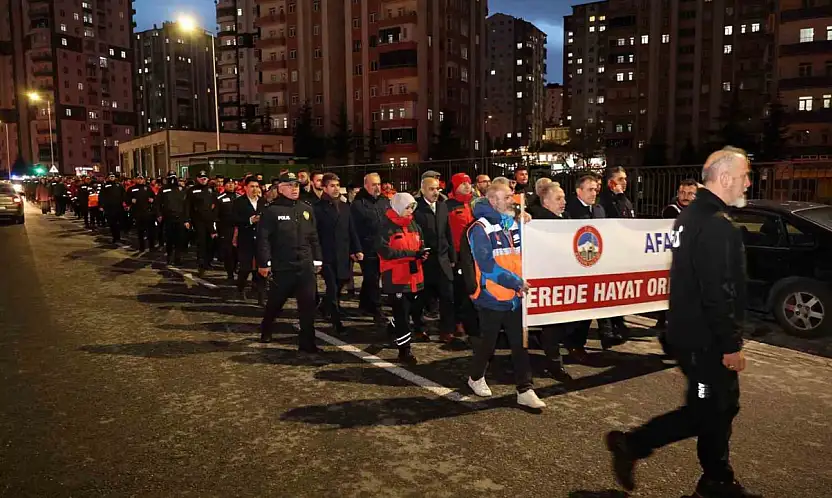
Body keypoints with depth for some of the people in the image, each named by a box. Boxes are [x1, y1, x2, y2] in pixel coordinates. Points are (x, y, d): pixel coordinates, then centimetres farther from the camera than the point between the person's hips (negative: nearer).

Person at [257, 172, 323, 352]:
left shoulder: (306, 209, 10)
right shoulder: (272, 210, -6)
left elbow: (313, 237, 13)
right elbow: (263, 238, -10)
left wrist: (317, 259, 10)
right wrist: (264, 263, -14)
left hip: (306, 266, 4)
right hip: (282, 267, -3)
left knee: (308, 304, -1)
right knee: (276, 302, 14)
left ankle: (307, 342, 7)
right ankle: (265, 331, 41)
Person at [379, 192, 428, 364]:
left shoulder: (414, 225, 13)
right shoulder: (387, 227, -10)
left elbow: (420, 245, 21)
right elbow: (385, 251, -21)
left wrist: (422, 253, -6)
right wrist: (412, 254, -23)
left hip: (413, 277, 7)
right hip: (396, 278, -7)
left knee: (407, 311, 18)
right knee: (402, 314, -3)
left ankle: (392, 331, 43)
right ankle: (404, 350, 6)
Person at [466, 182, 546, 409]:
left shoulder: (515, 224, 9)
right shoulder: (481, 228, -12)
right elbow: (487, 264, -21)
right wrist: (516, 282, -24)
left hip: (515, 297, 5)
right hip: (492, 297, -5)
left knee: (520, 344, 5)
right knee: (489, 342, 10)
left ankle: (524, 390, 13)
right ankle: (476, 378, 34)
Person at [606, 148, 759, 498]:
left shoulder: (691, 216, 12)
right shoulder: (717, 226, -21)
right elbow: (719, 293, -25)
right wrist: (731, 345, -19)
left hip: (691, 331, 10)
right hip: (706, 339, -10)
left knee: (721, 407, 18)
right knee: (705, 411, 2)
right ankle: (632, 445, 9)